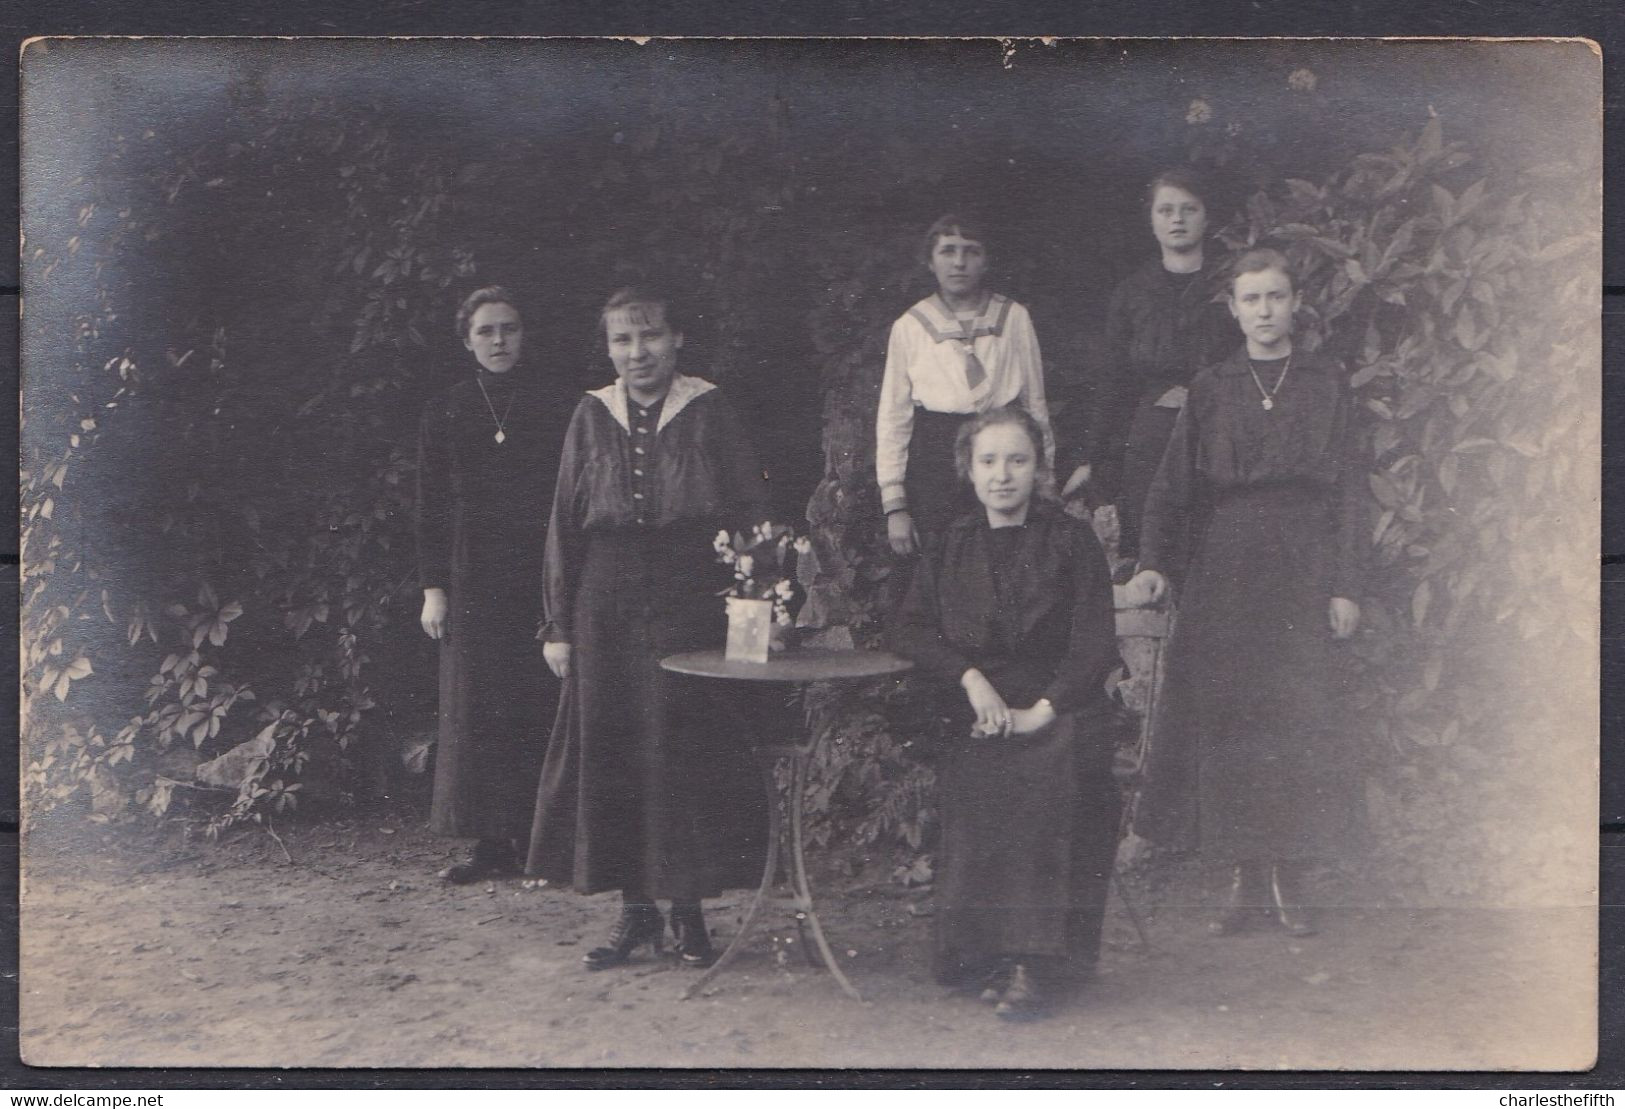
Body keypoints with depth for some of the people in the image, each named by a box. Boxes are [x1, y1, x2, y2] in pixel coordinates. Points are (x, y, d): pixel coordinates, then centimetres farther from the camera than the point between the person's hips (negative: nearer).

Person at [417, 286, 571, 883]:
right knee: (475, 712, 1)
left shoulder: (553, 408, 5)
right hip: (473, 583, 2)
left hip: (540, 579, -2)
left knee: (538, 711, -3)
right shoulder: (445, 415, 10)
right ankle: (490, 842, 7)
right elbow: (431, 509, 9)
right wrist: (433, 587, 2)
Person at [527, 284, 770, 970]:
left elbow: (752, 515, 0)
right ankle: (636, 910, 15)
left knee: (690, 753, 0)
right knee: (610, 756, 4)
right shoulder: (592, 417, 7)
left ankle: (688, 908, 12)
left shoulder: (708, 412, 0)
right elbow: (565, 525, 8)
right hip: (607, 613, 3)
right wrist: (559, 625, 4)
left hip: (692, 608, -2)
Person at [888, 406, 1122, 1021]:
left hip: (1057, 713, -2)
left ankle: (1037, 963, -24)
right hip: (975, 718, 2)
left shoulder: (1071, 541, 6)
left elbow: (1094, 646, 0)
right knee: (975, 792, -28)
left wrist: (1041, 710, -11)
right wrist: (972, 677, -6)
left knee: (1050, 791, -31)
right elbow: (906, 628, 9)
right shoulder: (954, 545, 15)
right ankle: (985, 956, -17)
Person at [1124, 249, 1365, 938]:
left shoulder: (1326, 386, 7)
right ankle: (1246, 880, 6)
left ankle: (1289, 881, 7)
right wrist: (1153, 563, -12)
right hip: (1223, 573, 1)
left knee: (1298, 723, -3)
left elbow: (1348, 489, 4)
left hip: (1302, 570, -1)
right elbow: (1173, 485, 3)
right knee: (1225, 721, -2)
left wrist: (1345, 586, -3)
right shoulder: (1209, 390, 9)